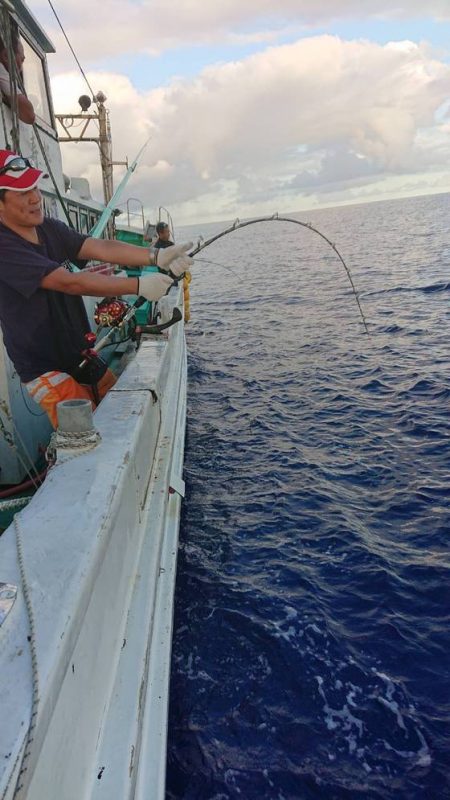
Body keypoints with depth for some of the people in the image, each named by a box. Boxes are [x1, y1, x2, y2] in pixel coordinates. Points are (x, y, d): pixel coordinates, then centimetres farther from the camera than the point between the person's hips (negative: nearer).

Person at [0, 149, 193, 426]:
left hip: (83, 356, 8)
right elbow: (70, 283, -28)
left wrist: (156, 256, -25)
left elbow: (102, 248, -9)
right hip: (46, 369, -8)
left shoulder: (50, 229, 4)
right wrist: (138, 285, -30)